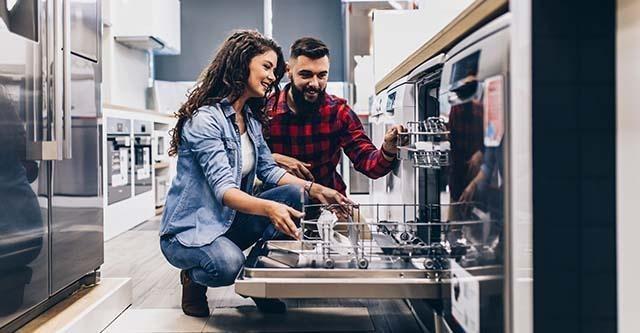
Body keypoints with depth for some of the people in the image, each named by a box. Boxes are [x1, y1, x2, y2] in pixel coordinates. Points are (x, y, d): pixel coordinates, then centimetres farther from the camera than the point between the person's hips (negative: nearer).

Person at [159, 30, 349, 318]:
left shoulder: (250, 118, 7)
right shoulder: (204, 119, -20)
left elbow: (268, 169, 7)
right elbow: (223, 189, -30)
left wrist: (315, 190, -8)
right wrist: (269, 208, -47)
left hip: (230, 223, 8)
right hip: (189, 230, -7)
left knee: (293, 194, -13)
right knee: (228, 263, -38)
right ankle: (194, 279, 0)